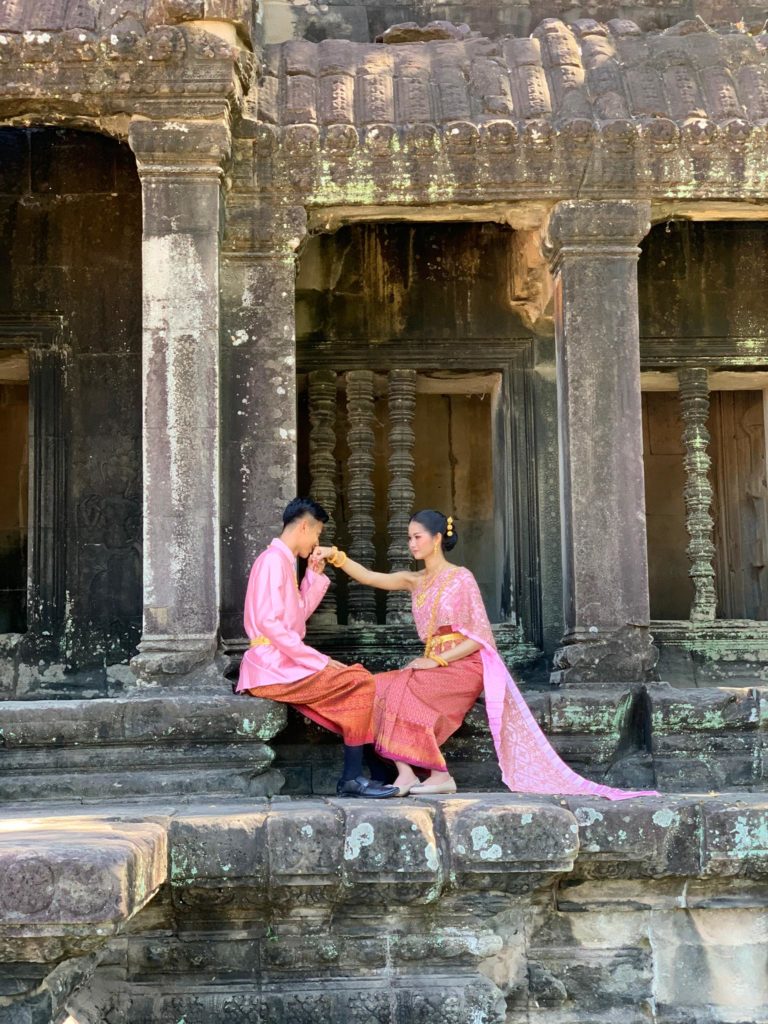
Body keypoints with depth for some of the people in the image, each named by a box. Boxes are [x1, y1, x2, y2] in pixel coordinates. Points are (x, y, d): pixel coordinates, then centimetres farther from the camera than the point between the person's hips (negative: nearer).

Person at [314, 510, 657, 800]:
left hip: (464, 666, -6)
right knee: (381, 687, -19)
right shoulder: (414, 581, 14)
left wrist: (437, 660, -17)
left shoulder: (460, 578, -4)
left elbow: (478, 637, -9)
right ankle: (406, 773, -29)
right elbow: (369, 577, 1)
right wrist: (336, 557, -15)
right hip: (434, 665, 6)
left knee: (402, 690, -29)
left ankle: (438, 773, -21)